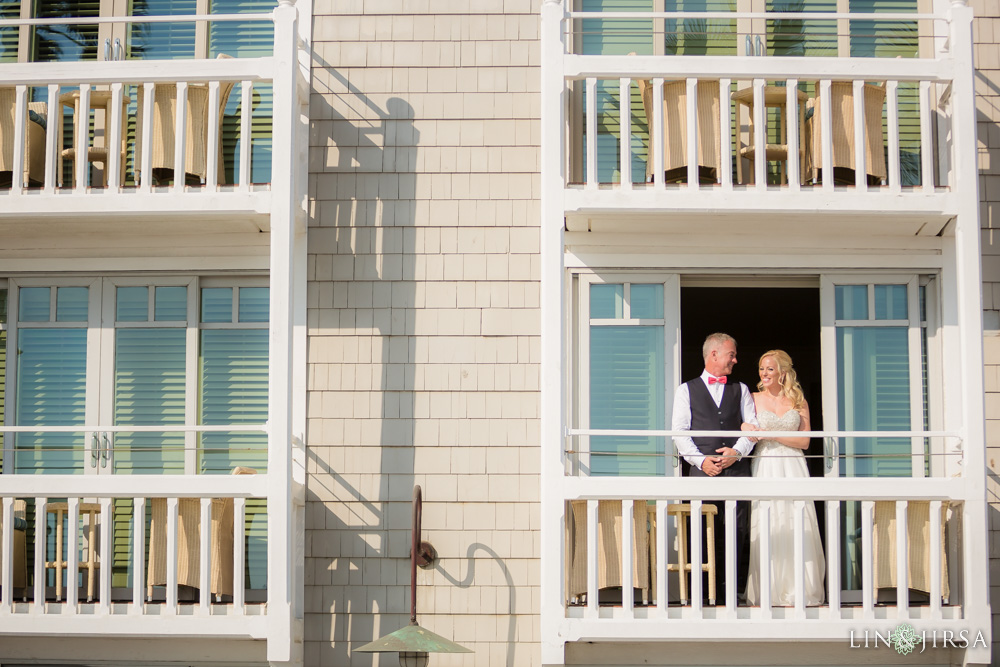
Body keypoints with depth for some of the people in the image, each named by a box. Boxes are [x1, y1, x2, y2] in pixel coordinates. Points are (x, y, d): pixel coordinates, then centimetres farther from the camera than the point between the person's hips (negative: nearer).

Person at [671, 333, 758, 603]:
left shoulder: (740, 390, 20)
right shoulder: (686, 390, 13)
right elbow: (679, 432, 4)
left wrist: (737, 451, -8)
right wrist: (701, 460, -9)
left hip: (737, 469, 2)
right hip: (702, 470, -2)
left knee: (737, 531, -5)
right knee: (703, 532, -6)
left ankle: (732, 590, -2)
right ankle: (703, 591, -1)